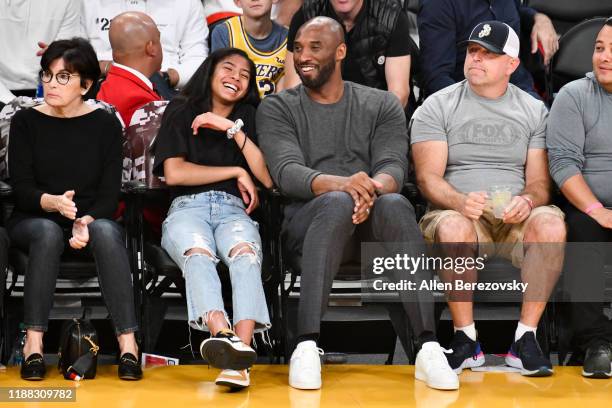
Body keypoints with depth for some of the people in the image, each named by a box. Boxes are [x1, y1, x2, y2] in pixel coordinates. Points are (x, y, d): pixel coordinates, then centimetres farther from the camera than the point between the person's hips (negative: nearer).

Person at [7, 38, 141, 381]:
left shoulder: (106, 125, 5)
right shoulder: (26, 122, 3)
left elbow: (111, 192, -2)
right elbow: (21, 187, -6)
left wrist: (86, 222, -22)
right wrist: (53, 202, -27)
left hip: (93, 221, 0)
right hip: (33, 221, 0)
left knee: (107, 231, -34)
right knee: (48, 231, -36)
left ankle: (128, 341, -39)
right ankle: (34, 343, -35)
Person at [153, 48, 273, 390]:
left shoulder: (250, 117, 21)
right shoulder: (181, 112, 17)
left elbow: (268, 179, 6)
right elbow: (174, 173, 3)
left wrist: (233, 129, -1)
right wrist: (237, 173, 4)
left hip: (234, 210, 1)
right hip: (188, 208, -1)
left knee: (246, 255, -37)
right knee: (198, 254, -38)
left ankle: (240, 352, -57)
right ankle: (225, 336, -64)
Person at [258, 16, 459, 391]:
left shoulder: (382, 105, 15)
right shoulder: (277, 108, 11)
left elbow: (394, 167, -1)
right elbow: (286, 172, -6)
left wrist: (373, 189, -27)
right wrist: (340, 184, -28)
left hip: (372, 223, 1)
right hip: (308, 221, -1)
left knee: (395, 204, -35)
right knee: (337, 203, -37)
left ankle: (429, 346, -40)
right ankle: (307, 346, -43)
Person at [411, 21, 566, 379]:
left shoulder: (534, 110, 15)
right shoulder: (438, 106, 8)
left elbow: (541, 181, 10)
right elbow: (428, 177, -2)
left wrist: (528, 200, -16)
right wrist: (460, 201, -24)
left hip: (515, 219, 2)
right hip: (457, 211, -2)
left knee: (551, 225, -33)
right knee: (453, 228, -38)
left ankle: (526, 338, -24)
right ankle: (466, 339, -24)